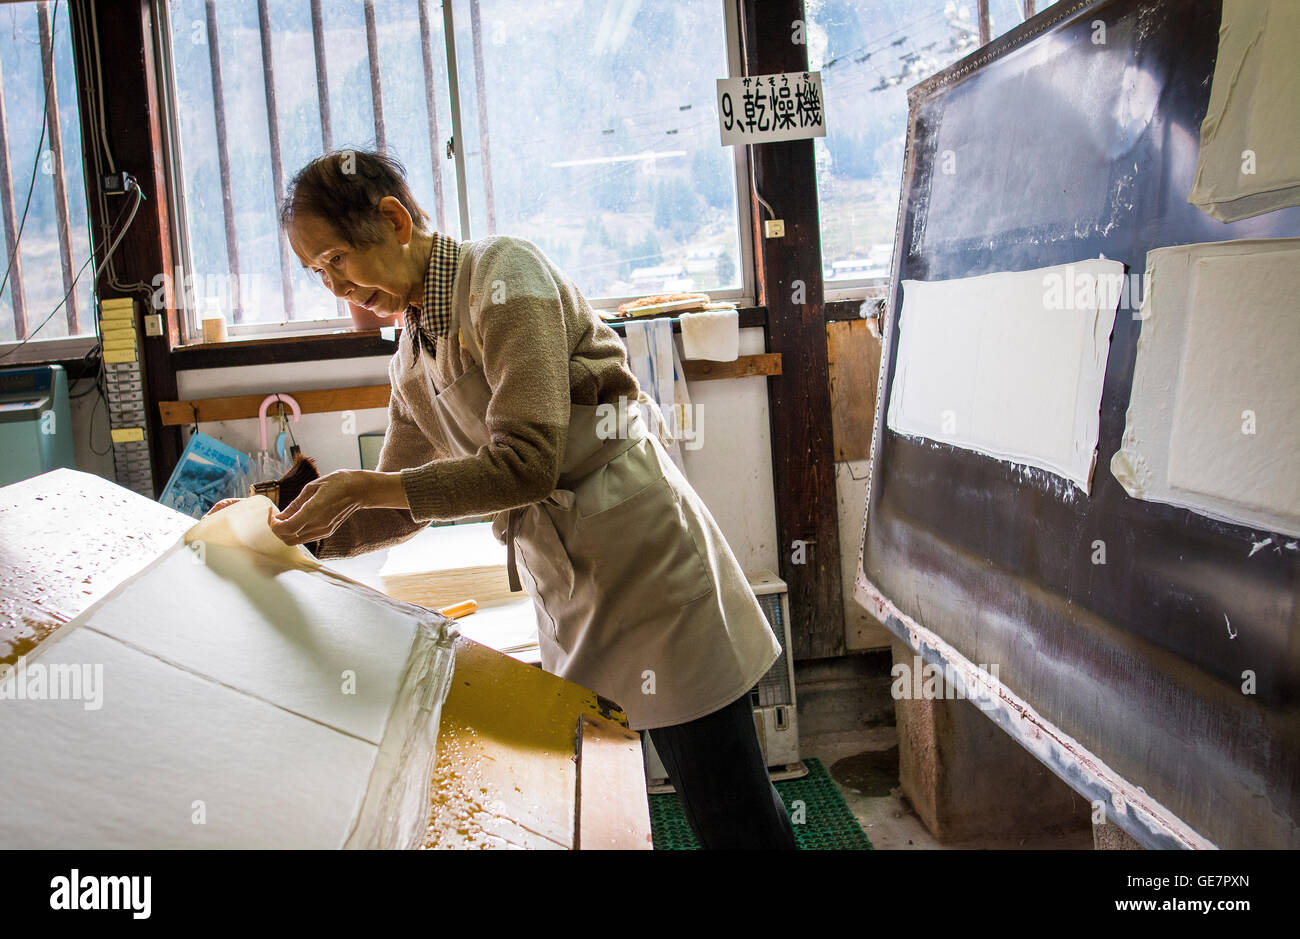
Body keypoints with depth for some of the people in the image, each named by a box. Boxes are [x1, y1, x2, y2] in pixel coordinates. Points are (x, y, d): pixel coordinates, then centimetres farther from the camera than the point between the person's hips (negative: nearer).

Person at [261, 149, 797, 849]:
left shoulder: (504, 271, -12)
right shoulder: (412, 360, 13)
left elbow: (526, 465, -21)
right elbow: (404, 509, 20)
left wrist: (361, 487, -16)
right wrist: (296, 531, 6)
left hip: (650, 570, -8)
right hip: (570, 602, 8)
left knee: (736, 823, 1)